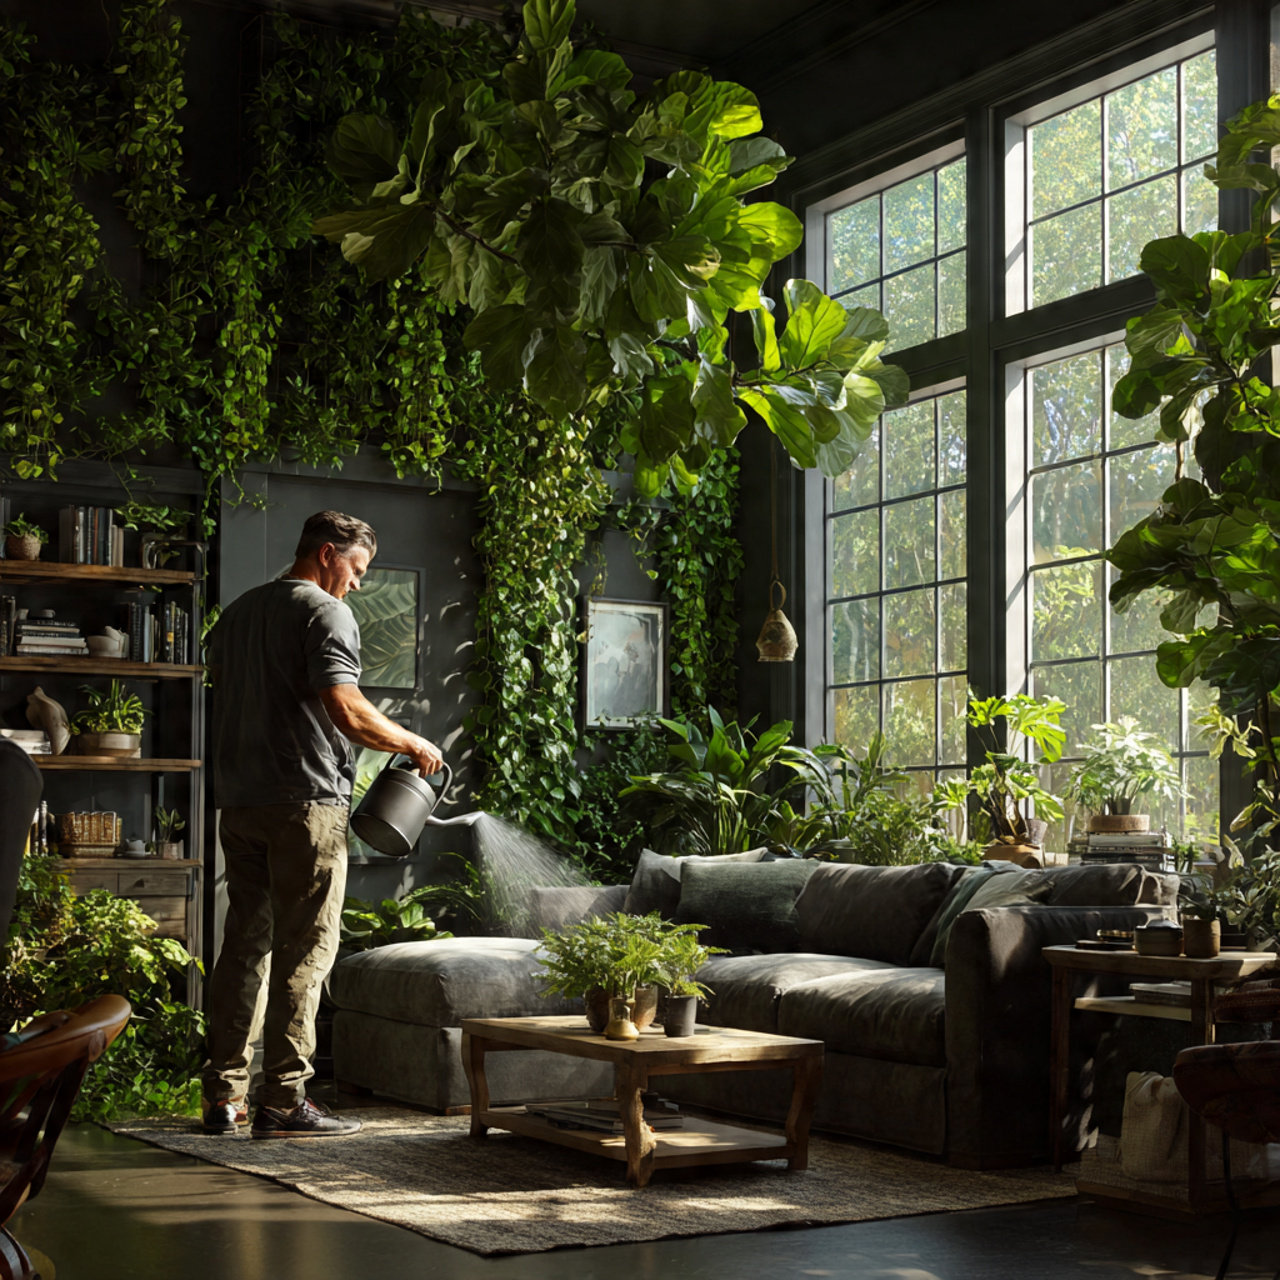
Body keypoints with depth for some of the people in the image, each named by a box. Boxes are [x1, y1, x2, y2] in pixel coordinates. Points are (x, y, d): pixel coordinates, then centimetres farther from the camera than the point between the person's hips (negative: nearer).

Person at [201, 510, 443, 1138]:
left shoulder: (237, 612, 18)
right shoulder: (324, 612, -8)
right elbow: (347, 711, -18)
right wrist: (415, 745, -5)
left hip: (238, 802, 8)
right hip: (305, 801, -8)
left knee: (244, 944, 11)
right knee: (303, 950, -3)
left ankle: (224, 1097, 12)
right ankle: (284, 1100, -3)